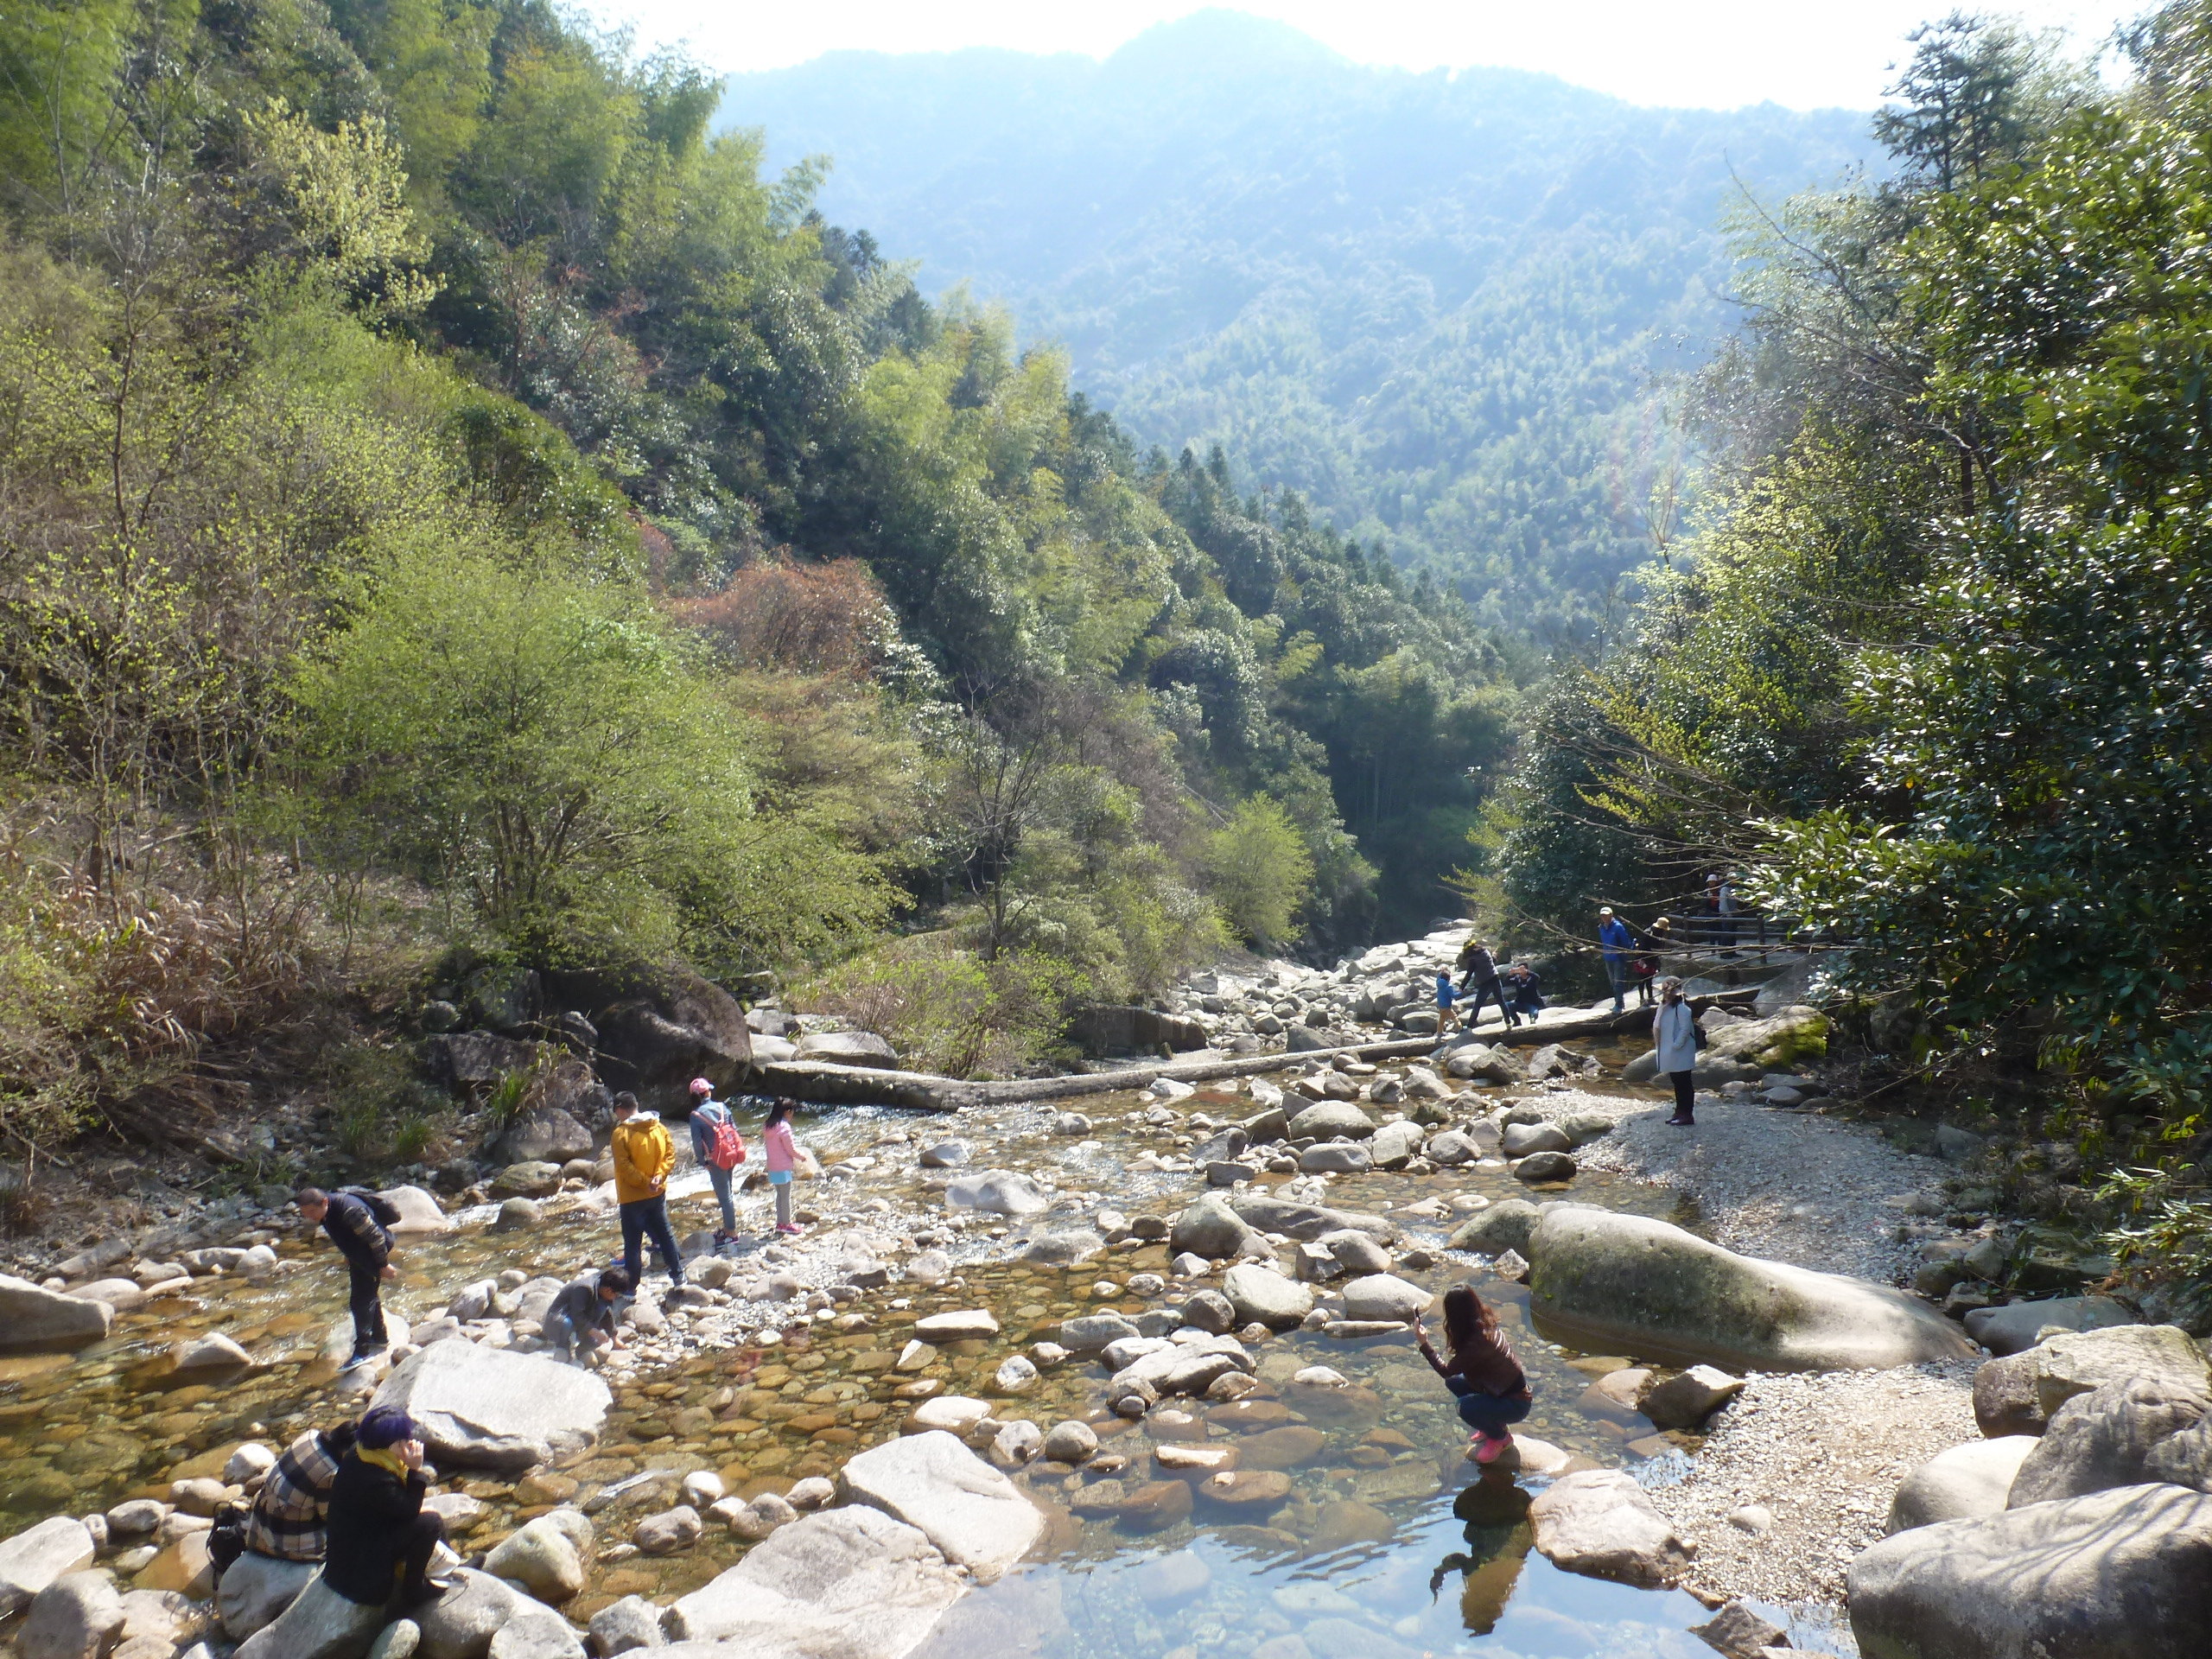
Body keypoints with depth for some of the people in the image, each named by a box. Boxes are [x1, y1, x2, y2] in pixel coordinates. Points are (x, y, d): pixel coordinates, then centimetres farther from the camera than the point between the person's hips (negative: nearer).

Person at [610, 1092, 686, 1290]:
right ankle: (677, 1274, 23)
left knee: (632, 1242, 4)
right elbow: (670, 1154, -1)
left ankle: (632, 1283, 10)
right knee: (664, 1233, 17)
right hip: (658, 1193, 5)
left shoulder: (621, 1133, -14)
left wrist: (644, 1182, -14)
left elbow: (624, 1166, -20)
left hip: (632, 1197, -5)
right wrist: (659, 1176, -10)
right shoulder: (660, 1128, 2)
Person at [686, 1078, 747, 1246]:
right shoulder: (721, 1107, 0)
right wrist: (737, 1151, 13)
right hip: (732, 1155, 5)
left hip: (717, 1159, -5)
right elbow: (734, 1129, 3)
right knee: (726, 1192, 19)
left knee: (724, 1195, 3)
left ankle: (730, 1232, 10)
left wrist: (703, 1161, -1)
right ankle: (727, 1227, 30)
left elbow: (697, 1141, -12)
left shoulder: (696, 1115, -12)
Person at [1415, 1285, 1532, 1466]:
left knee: (1466, 1407, -26)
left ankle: (1501, 1437, 3)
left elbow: (1446, 1371, -24)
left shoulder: (1478, 1342, -32)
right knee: (1454, 1382, 4)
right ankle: (1493, 1424, 19)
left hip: (1516, 1403, -9)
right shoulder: (1484, 1324, -6)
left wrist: (1424, 1344, -20)